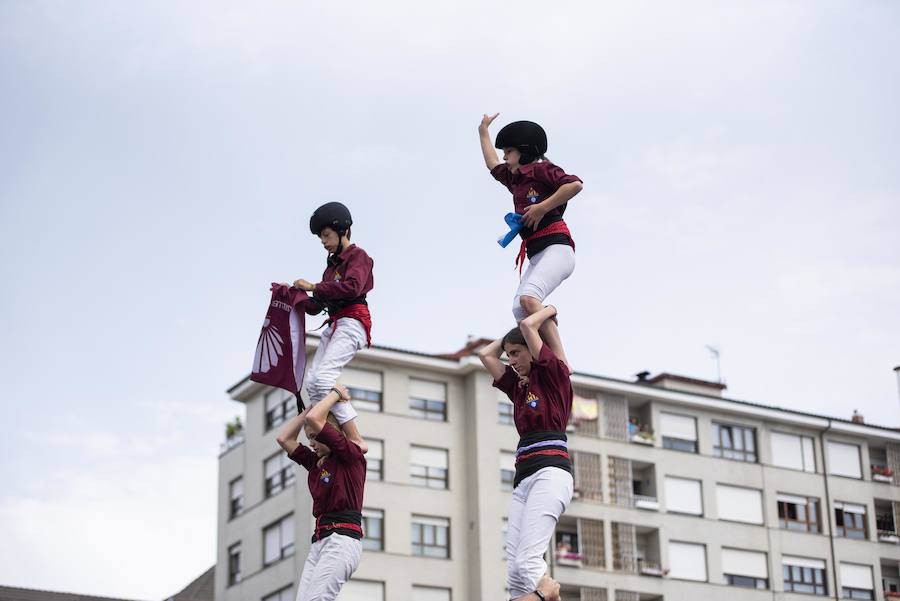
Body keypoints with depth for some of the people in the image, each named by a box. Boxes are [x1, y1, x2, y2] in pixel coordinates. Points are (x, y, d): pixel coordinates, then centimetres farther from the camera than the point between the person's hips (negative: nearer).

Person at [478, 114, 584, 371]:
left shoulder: (541, 169, 3)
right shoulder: (516, 179, 27)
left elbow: (575, 184, -15)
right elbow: (493, 166, 47)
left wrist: (542, 207, -11)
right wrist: (483, 132, 56)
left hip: (556, 248, -8)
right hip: (536, 256, 8)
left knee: (528, 298, -30)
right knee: (519, 310, -14)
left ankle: (560, 361, -36)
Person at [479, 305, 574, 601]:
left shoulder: (555, 375, 5)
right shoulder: (519, 387, 25)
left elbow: (528, 326, -1)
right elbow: (486, 354, 29)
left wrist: (549, 310, 16)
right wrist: (510, 335, 31)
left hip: (550, 473, -7)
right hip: (523, 478, 8)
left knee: (527, 563, -24)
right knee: (514, 574, -9)